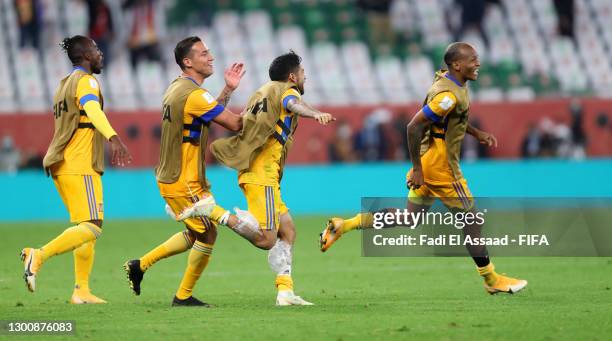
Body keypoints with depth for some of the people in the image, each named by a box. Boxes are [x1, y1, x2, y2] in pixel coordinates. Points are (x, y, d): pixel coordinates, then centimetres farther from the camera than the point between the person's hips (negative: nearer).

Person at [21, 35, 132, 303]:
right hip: (79, 166, -10)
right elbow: (93, 110, -28)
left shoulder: (65, 84, 22)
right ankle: (38, 256, -25)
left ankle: (81, 291, 7)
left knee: (87, 227, 11)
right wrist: (114, 138, -43)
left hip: (62, 165, 10)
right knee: (91, 227, -15)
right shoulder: (86, 80, -7)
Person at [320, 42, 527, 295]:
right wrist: (417, 169, -22)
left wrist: (477, 134, 18)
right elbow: (414, 127, -26)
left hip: (428, 163, 10)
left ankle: (343, 226, 12)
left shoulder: (451, 82, 8)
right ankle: (491, 279, 13)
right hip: (441, 167, -10)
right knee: (471, 219, 2)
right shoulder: (449, 95, -24)